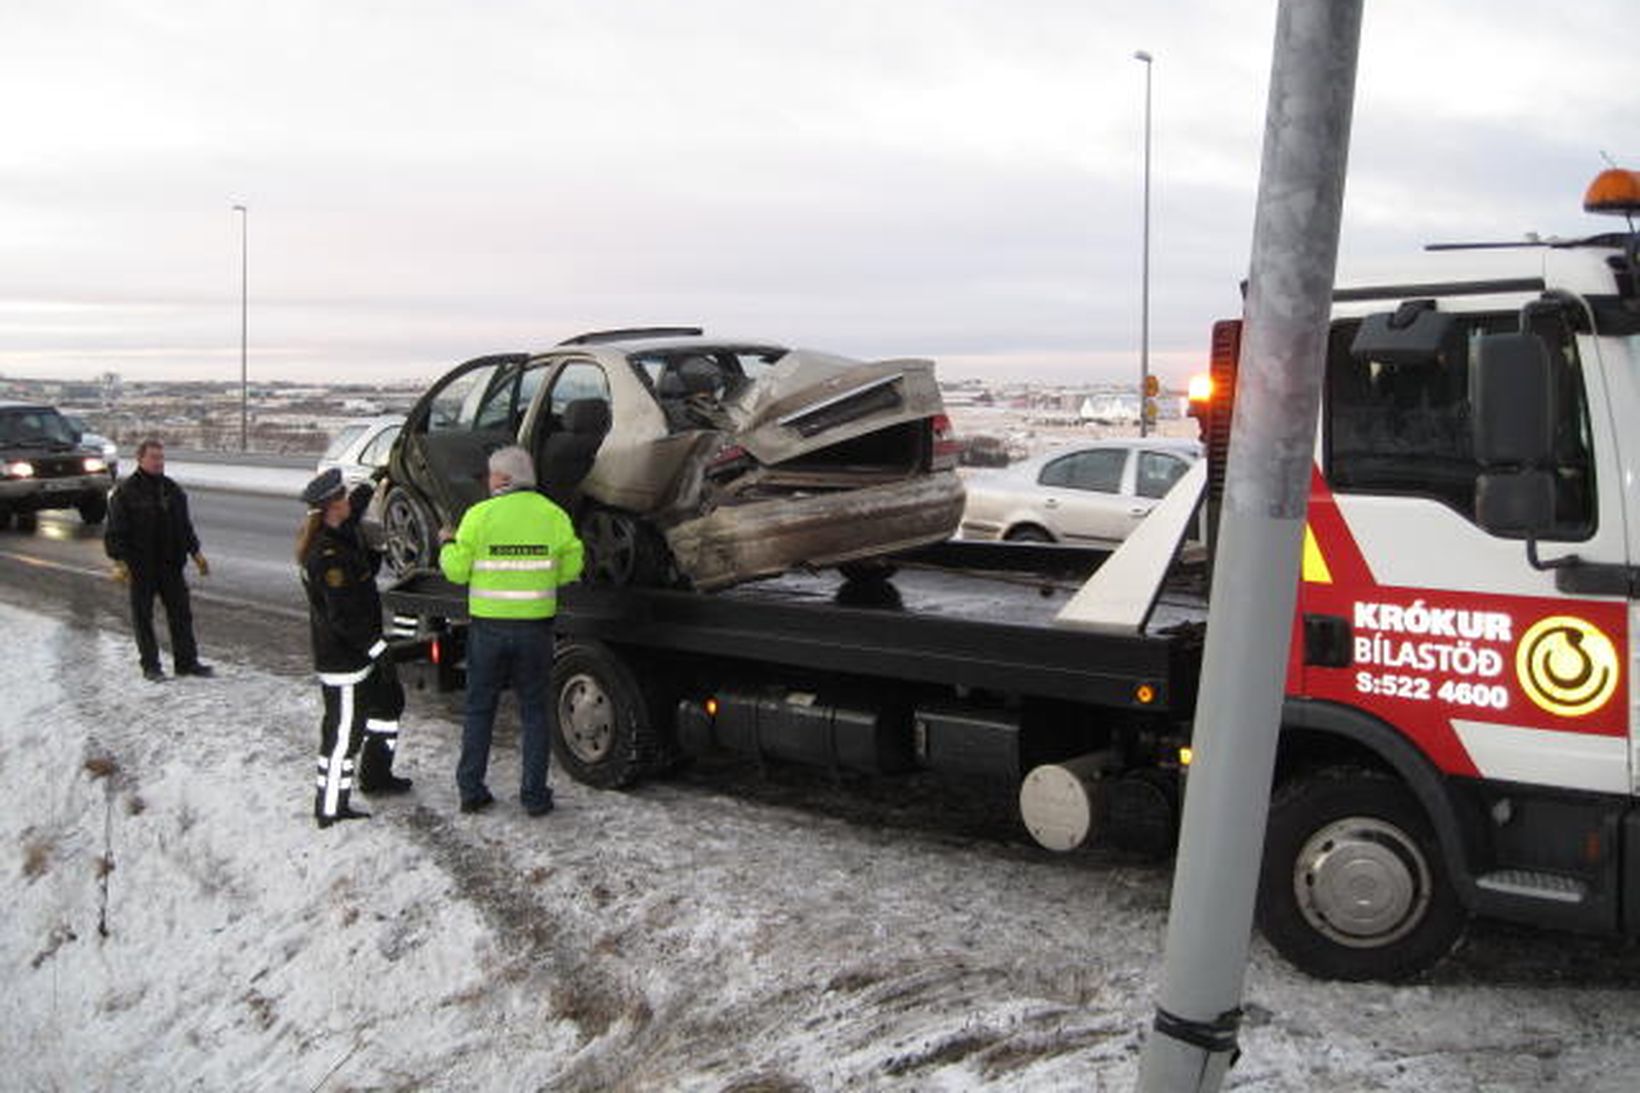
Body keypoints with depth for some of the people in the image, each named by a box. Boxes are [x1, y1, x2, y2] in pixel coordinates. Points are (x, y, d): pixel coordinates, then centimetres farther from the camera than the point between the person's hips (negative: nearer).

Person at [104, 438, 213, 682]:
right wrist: (119, 561, -16)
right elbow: (115, 532, -8)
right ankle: (150, 666, 12)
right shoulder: (125, 492, -6)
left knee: (181, 613, 7)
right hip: (140, 568, -5)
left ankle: (187, 661, 15)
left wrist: (195, 552, 15)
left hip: (171, 565, 5)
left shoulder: (173, 490, 11)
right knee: (143, 616, 4)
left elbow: (185, 526, 20)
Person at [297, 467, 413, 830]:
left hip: (358, 650, 11)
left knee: (389, 702, 25)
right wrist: (378, 649, -24)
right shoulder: (327, 555, -27)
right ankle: (330, 809, 8)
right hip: (343, 657, -11)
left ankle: (376, 775, 41)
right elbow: (344, 616, -27)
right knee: (345, 728, -2)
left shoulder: (340, 533, 3)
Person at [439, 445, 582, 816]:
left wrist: (447, 544, 16)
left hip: (488, 624, -1)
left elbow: (457, 570, -4)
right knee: (534, 710, 10)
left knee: (479, 709, 13)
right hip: (535, 625, 1)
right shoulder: (553, 515, -1)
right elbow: (571, 568, 2)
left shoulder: (479, 515, -6)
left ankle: (471, 790, 17)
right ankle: (534, 795, 10)